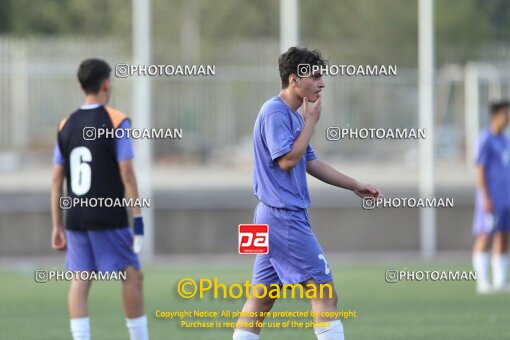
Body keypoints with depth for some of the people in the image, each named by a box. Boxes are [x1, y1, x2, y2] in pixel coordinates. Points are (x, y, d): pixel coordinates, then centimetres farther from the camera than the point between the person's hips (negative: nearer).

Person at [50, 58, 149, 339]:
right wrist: (138, 218, -9)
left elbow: (57, 179, 8)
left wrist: (58, 225, 12)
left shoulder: (66, 125, 8)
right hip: (109, 218, -5)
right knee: (132, 275, 5)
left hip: (76, 218, 5)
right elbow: (126, 173, -11)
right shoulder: (116, 122, -6)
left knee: (79, 281, 3)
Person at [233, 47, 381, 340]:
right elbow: (288, 159, -21)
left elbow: (311, 163, 23)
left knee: (261, 299, 8)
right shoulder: (275, 113, -14)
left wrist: (354, 186, 21)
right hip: (285, 217, -10)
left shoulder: (293, 115, 17)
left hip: (274, 217, 10)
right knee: (324, 291, -7)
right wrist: (311, 122, -12)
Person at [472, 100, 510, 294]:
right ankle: (482, 281, -7)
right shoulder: (486, 140, -9)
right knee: (485, 236, -7)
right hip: (491, 198, -8)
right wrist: (486, 198, -18)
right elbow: (480, 170, -12)